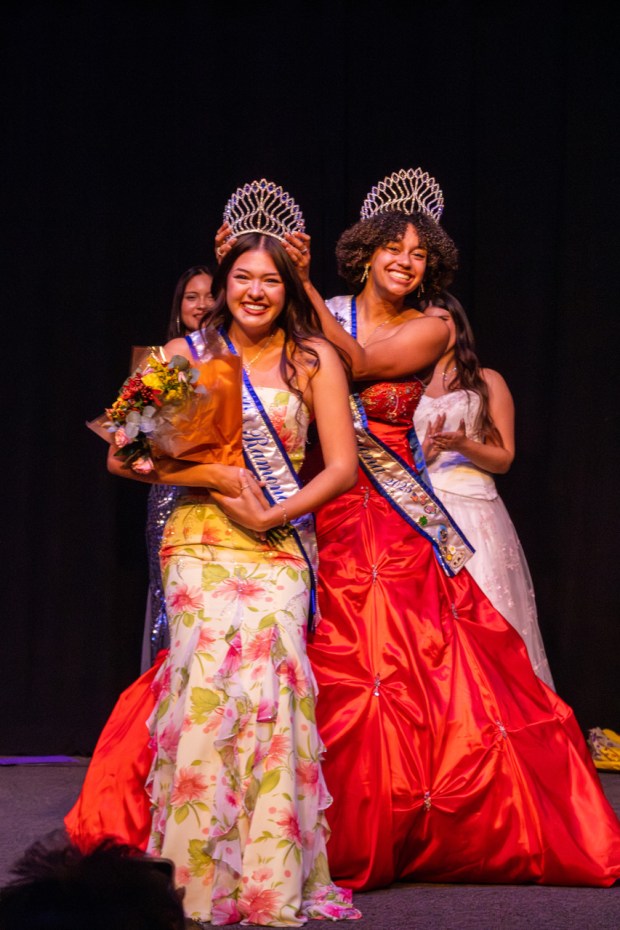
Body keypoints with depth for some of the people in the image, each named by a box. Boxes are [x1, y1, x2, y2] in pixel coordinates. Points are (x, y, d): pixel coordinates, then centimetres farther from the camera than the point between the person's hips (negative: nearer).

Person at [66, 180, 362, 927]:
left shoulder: (314, 359, 7)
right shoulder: (185, 355, 7)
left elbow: (341, 465, 5)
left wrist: (276, 514, -9)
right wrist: (217, 477, -8)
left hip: (281, 546, 0)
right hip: (200, 541, 0)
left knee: (268, 663, -19)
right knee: (210, 668, -18)